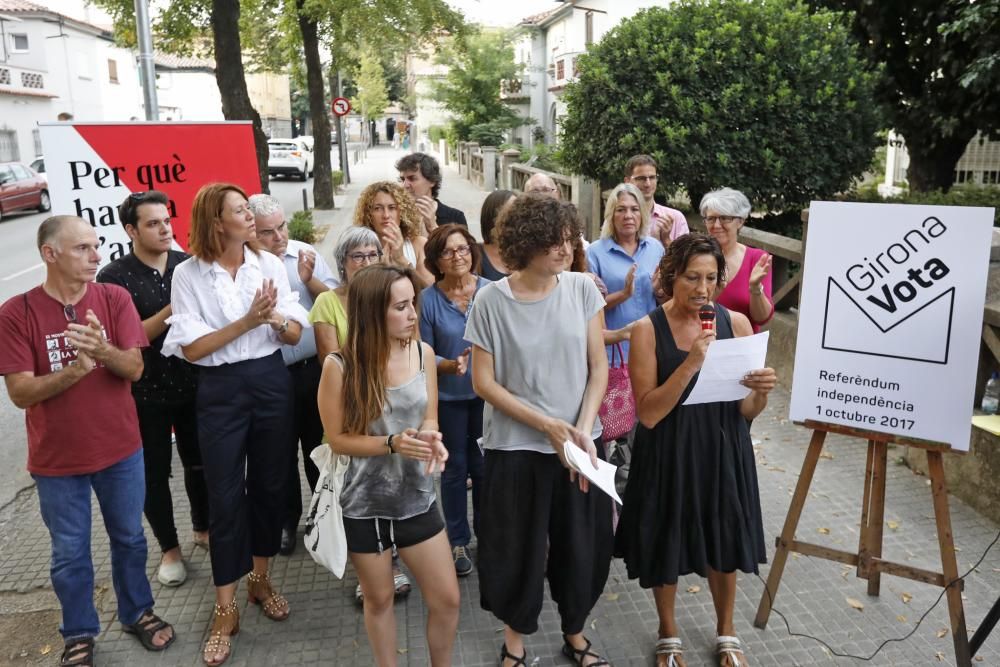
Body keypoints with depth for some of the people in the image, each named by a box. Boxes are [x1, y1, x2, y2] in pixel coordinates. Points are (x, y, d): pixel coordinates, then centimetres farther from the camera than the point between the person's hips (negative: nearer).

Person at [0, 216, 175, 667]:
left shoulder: (114, 298, -7)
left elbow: (134, 368, -12)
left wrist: (103, 350, -33)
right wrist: (74, 370, -32)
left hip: (120, 449, 2)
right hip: (56, 459, -1)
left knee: (129, 538, 17)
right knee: (69, 553, 14)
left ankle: (138, 613, 38)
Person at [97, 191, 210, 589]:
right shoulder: (114, 278, -11)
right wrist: (173, 310, -27)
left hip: (193, 385, 3)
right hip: (146, 393, -3)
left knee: (199, 462, 16)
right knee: (154, 473, 9)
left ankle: (203, 528, 38)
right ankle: (170, 549, 27)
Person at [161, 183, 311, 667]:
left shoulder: (270, 264, 0)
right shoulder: (188, 274, -7)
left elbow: (296, 334, 1)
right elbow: (192, 348, -12)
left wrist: (275, 318, -21)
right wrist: (247, 321, -20)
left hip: (271, 382, 3)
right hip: (220, 391, -3)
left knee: (270, 483, 13)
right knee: (225, 496, 3)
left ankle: (260, 579, 34)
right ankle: (226, 609, 18)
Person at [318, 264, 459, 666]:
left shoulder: (423, 353, -8)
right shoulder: (340, 366, -18)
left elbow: (429, 418, 3)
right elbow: (338, 439, -11)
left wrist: (430, 438, -20)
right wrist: (392, 443, -25)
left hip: (417, 498, 3)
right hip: (366, 505, -2)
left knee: (447, 599, 10)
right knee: (379, 600, 19)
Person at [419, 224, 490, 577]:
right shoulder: (428, 299, -10)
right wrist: (451, 365, -24)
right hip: (448, 397, -1)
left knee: (485, 466, 10)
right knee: (455, 468, 12)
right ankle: (457, 542, 28)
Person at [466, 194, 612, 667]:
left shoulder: (582, 289, -4)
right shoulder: (492, 300, -11)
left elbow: (598, 367, 0)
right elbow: (484, 382, -8)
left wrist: (583, 429, -12)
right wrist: (546, 424, -15)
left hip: (581, 442, 3)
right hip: (516, 447, -2)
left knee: (583, 545, 14)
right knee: (518, 549, 11)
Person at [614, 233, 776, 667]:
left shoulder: (735, 323, -5)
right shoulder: (648, 329, -13)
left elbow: (746, 411, -1)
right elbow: (648, 413, -20)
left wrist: (761, 392, -23)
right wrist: (691, 363, -28)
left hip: (723, 451, 2)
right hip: (668, 456, -2)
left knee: (724, 546, 18)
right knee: (666, 547, 14)